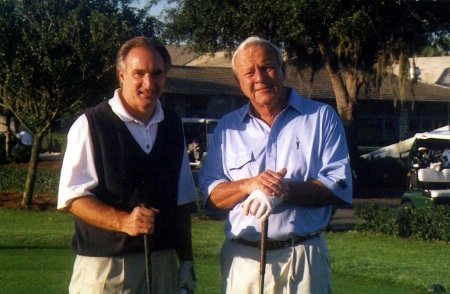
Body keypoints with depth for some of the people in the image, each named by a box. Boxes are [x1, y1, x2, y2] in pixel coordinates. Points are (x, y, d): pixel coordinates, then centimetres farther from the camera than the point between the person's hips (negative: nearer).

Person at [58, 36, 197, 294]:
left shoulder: (174, 126, 14)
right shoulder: (90, 125, -4)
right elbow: (73, 198, -8)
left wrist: (186, 259, 14)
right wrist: (123, 221, -22)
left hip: (162, 264, 5)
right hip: (103, 266, -5)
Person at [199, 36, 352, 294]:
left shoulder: (321, 117, 6)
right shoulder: (228, 127, 14)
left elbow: (340, 186, -3)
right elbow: (210, 194, 7)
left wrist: (284, 190, -17)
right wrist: (249, 185, -12)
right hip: (242, 260, 2)